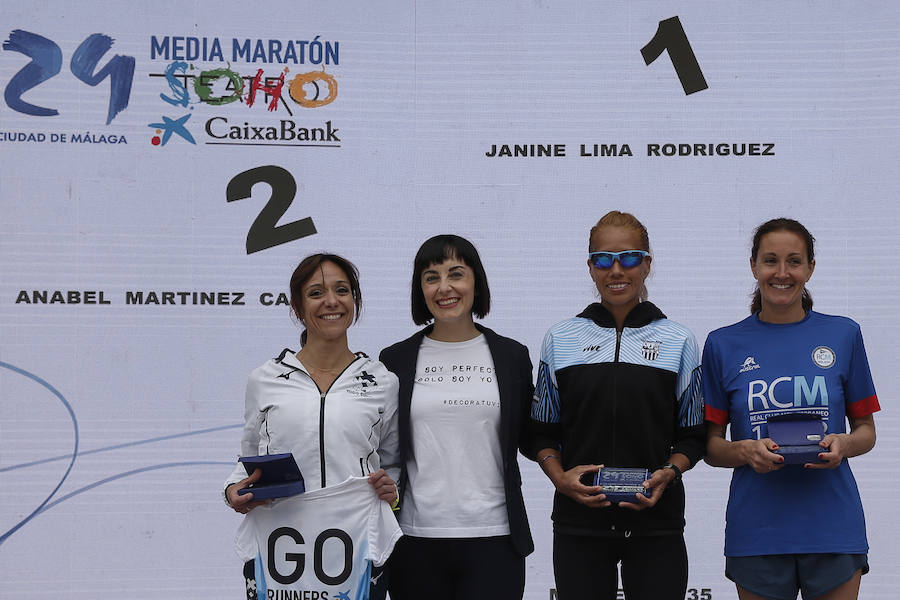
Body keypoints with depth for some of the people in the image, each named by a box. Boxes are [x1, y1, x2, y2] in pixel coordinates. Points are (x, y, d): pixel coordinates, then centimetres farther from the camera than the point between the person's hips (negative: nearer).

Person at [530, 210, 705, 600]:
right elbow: (543, 432, 11)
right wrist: (560, 477, -8)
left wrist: (668, 473, -11)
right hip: (579, 522, 1)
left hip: (656, 521, -1)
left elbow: (693, 435, 8)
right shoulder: (560, 339, 7)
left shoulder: (678, 341, 5)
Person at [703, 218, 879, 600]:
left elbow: (866, 431, 10)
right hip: (757, 533, 0)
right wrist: (745, 451, -15)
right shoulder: (724, 344, 4)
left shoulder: (843, 335, 5)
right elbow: (710, 446, 6)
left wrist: (844, 444, -11)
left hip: (832, 525, 0)